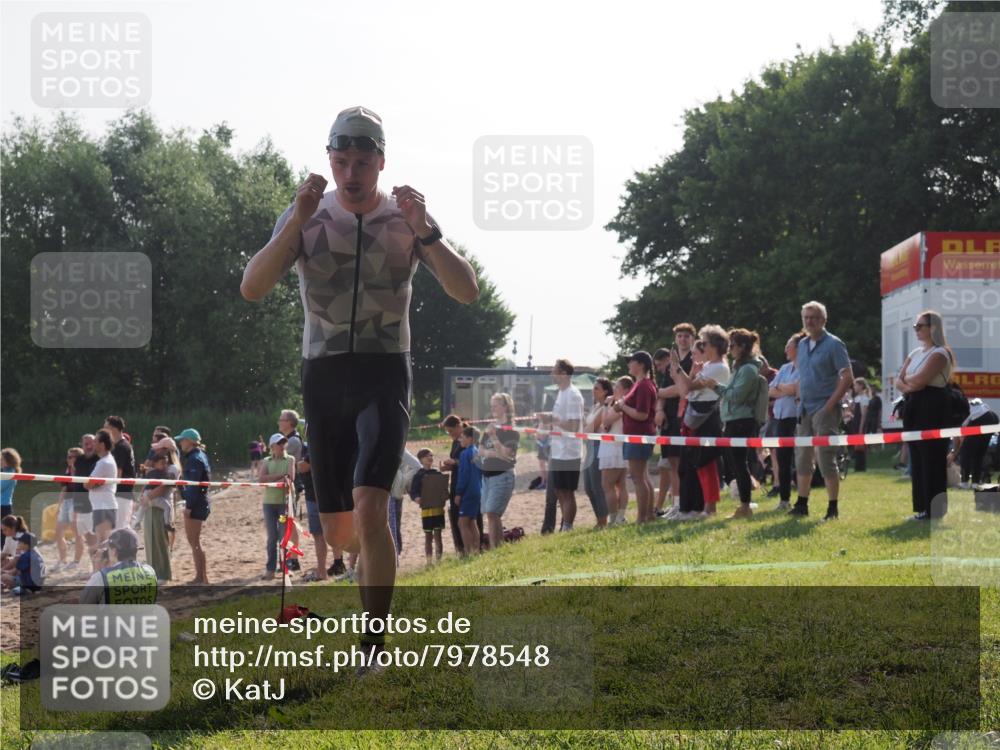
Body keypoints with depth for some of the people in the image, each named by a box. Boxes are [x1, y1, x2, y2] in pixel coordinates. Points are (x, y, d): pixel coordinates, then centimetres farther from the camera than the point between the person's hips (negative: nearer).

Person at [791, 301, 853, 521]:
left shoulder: (833, 344, -8)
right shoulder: (802, 344, 13)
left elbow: (848, 377, -13)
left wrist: (830, 404, -17)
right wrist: (800, 400, 12)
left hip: (824, 409, -7)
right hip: (805, 410, 7)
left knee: (825, 459, -8)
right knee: (802, 458, 9)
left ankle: (833, 508, -3)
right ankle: (802, 504, 17)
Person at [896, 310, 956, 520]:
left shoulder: (939, 353, -8)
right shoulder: (915, 353, 18)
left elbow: (920, 380, -18)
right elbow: (899, 381, 11)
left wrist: (907, 379, 0)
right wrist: (909, 387, -9)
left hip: (932, 408, -9)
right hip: (913, 408, 9)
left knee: (931, 459, -8)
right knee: (917, 459, 8)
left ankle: (935, 510, -5)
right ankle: (923, 508, 12)